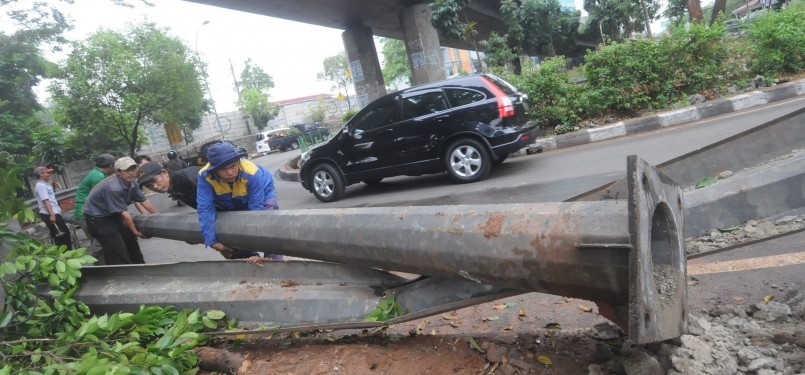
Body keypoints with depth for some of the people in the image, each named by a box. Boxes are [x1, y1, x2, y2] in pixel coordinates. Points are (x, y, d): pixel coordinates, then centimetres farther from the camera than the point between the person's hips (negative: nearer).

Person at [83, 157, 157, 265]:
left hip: (113, 215, 9)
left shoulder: (131, 182, -8)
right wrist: (135, 231, -14)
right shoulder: (113, 188, -33)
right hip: (97, 218, -9)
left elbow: (144, 200, 0)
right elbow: (124, 213, -25)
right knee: (118, 252, -10)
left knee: (131, 241, 12)